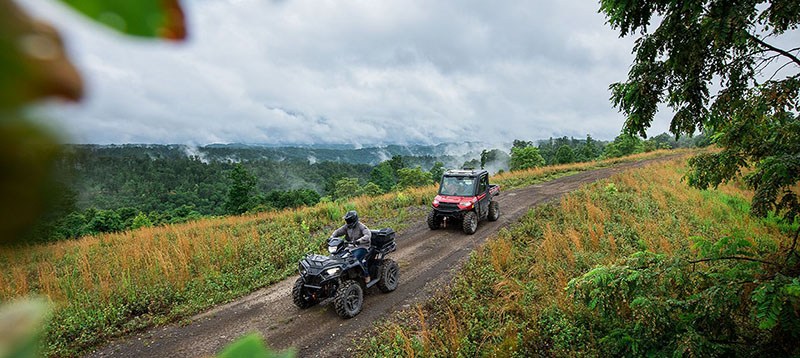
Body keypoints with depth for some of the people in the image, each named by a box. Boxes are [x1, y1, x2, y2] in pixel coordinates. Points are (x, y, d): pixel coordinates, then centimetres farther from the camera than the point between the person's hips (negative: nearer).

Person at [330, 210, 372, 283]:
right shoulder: (347, 226, 7)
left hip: (362, 247, -6)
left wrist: (358, 241, -42)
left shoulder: (361, 226, -13)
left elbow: (368, 235, -28)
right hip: (352, 248, 7)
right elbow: (338, 231, 12)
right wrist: (331, 237, -9)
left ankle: (366, 275, -15)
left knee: (356, 259, -32)